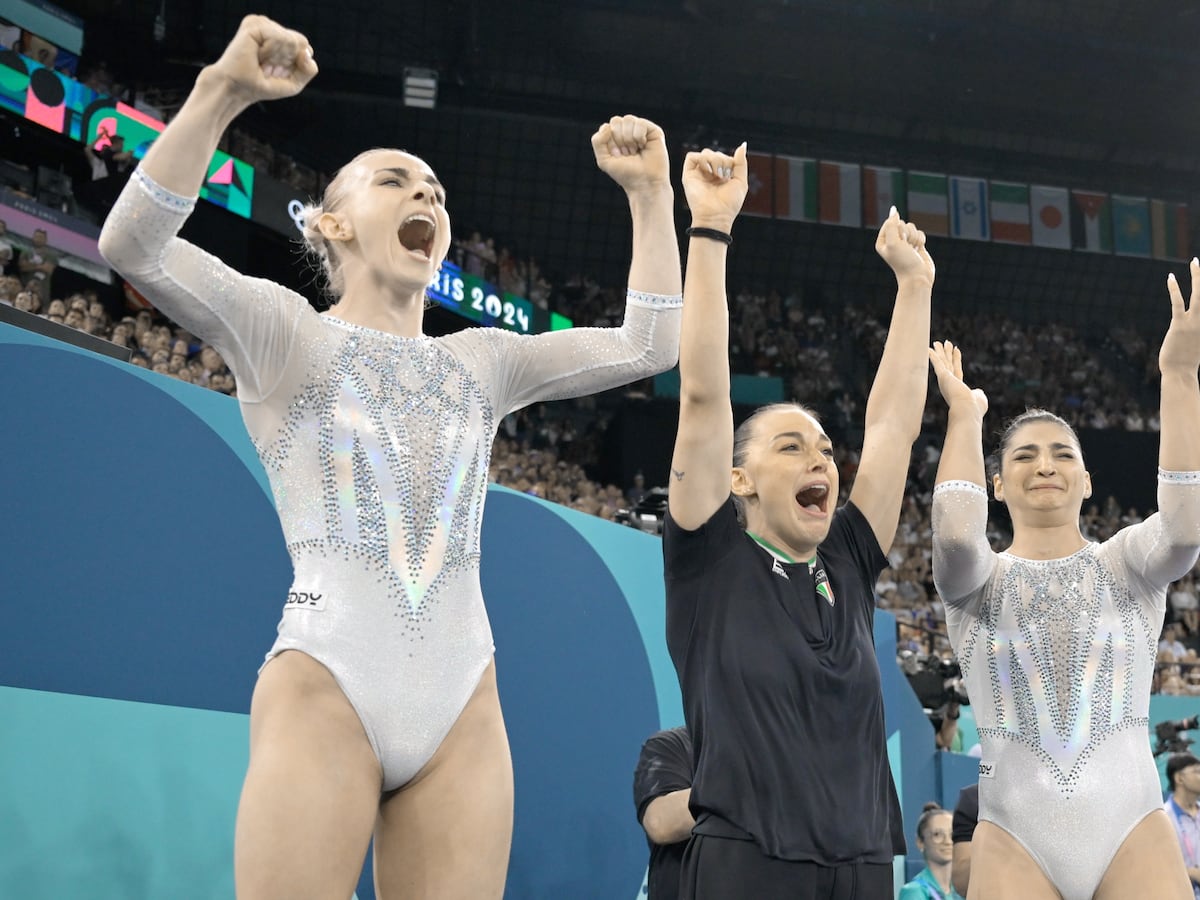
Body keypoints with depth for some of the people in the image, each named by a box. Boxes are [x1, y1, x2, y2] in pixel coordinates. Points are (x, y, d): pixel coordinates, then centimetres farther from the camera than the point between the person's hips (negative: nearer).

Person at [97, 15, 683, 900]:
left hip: (463, 707, 4)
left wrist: (651, 192, 10)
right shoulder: (285, 330, 6)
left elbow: (646, 347, 14)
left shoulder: (483, 359, 18)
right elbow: (134, 246, -10)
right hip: (324, 694, -4)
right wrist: (221, 92, -18)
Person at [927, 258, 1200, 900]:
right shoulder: (978, 579, 6)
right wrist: (965, 414, -9)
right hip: (1014, 839, 0)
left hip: (1134, 828, 1)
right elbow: (955, 534, -19)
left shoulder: (1126, 565, 7)